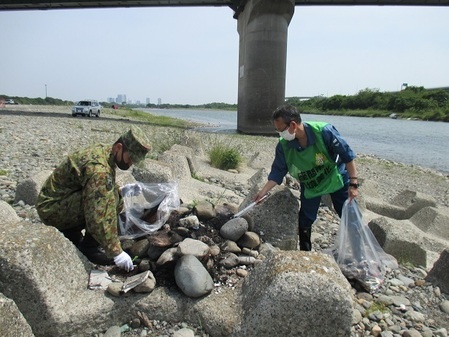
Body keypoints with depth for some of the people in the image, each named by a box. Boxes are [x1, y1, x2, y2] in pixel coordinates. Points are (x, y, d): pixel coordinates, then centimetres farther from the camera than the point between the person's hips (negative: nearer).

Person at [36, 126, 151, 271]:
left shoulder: (102, 150, -1)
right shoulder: (99, 169, -30)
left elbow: (100, 189, 15)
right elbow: (98, 218, -33)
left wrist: (121, 190, -3)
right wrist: (115, 252, -26)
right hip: (52, 209, -10)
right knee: (110, 200, -26)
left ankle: (70, 234, 15)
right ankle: (90, 248, -10)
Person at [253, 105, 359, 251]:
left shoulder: (324, 131, -32)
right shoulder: (283, 145, -21)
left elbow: (347, 155, -22)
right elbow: (278, 171, -11)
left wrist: (353, 184, -22)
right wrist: (263, 191, -21)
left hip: (336, 178, -2)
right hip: (310, 185, 3)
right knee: (304, 221, 7)